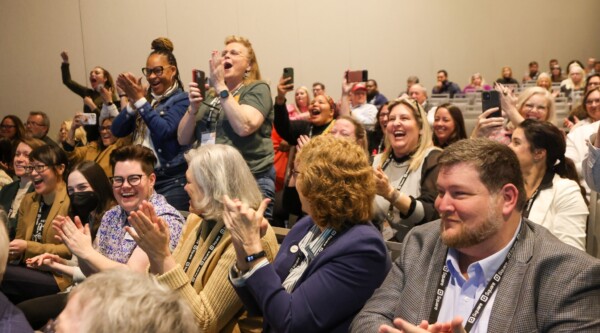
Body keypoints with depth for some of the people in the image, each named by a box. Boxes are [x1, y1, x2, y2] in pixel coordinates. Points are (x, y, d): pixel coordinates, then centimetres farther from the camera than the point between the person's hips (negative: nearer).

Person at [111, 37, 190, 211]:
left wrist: (140, 100, -16)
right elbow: (117, 131, 6)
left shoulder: (181, 99, -4)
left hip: (171, 181, -6)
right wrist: (132, 102, -9)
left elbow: (164, 131, -21)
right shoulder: (146, 97, 14)